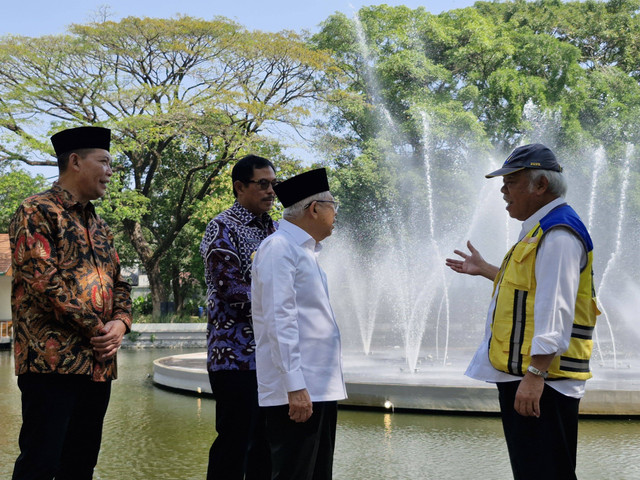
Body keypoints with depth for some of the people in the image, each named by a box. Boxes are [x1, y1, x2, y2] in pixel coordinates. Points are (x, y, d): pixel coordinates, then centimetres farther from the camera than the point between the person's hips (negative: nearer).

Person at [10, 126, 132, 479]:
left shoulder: (99, 226, 21)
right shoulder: (37, 212, -4)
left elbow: (119, 283, 20)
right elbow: (42, 279, -15)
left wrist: (119, 323, -1)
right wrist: (95, 327, -13)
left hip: (99, 364, 8)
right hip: (52, 361, -8)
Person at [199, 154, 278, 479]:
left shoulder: (274, 229, 16)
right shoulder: (223, 228, -7)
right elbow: (229, 288, -17)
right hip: (238, 353, -7)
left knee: (267, 442, 11)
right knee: (234, 443, -4)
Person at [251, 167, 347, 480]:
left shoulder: (306, 250, 19)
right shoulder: (279, 248, -10)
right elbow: (279, 320, -18)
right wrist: (295, 387, -24)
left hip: (320, 389, 10)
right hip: (297, 392, -10)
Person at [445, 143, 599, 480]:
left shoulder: (558, 234, -16)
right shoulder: (539, 230, 18)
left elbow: (556, 310, -24)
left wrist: (536, 374, -28)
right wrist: (484, 270, 37)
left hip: (542, 380, -11)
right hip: (517, 373, 11)